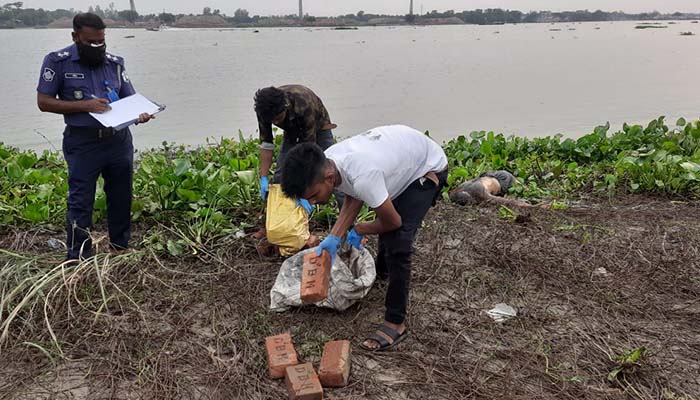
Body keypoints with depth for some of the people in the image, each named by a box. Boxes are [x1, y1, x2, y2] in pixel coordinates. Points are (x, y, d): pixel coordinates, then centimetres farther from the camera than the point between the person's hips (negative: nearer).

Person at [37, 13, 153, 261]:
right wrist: (85, 105, -16)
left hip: (119, 140, 4)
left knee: (121, 199, 12)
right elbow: (44, 102, -4)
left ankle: (121, 250, 28)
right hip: (83, 143, -4)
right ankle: (78, 259, 10)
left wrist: (140, 114, -12)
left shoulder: (114, 62, 8)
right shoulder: (58, 61, -2)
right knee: (80, 203, -1)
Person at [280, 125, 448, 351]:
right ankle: (383, 271, 57)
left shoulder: (362, 178, -43)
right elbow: (352, 198, -2)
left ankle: (396, 323, -7)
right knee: (384, 225, 27)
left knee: (398, 242, -19)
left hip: (429, 168, -8)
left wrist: (358, 230, -9)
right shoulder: (326, 163, -20)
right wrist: (334, 238, -14)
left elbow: (394, 222, -27)